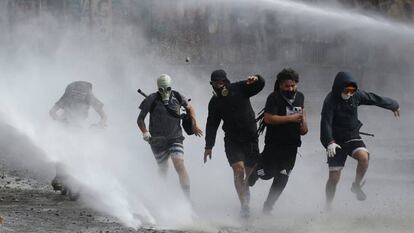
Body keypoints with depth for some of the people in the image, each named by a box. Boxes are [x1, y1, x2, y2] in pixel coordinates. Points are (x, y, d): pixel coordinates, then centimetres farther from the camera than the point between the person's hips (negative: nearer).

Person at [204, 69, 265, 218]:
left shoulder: (240, 89, -2)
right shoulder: (215, 102, 3)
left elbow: (260, 85, -12)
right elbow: (212, 125, 8)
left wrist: (256, 80, -36)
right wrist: (209, 146, 5)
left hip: (250, 138, 0)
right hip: (232, 141, 0)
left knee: (251, 172, 5)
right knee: (238, 169, -18)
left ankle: (246, 194, 32)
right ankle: (244, 204, -21)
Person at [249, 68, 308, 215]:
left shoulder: (300, 96, 7)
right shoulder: (274, 98, -13)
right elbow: (268, 119, -24)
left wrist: (304, 123, 12)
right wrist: (291, 118, -23)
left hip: (291, 144, 5)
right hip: (274, 143, -5)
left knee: (282, 178, 0)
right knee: (266, 174, -3)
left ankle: (267, 207, 12)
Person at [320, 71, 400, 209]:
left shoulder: (357, 95, -3)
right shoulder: (330, 101, -18)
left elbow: (376, 99, 11)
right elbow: (326, 123, -28)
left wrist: (393, 105, 26)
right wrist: (329, 142, -42)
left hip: (353, 137, 3)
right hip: (336, 141, -3)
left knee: (364, 156, -28)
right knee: (334, 177, -5)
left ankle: (356, 186, -5)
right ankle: (328, 207, 12)